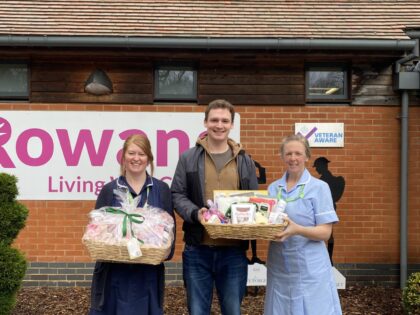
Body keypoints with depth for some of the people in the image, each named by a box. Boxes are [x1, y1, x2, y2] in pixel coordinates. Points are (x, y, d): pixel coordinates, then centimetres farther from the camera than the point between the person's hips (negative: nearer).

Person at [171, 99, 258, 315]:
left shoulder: (244, 161, 8)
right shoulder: (188, 158, 2)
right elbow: (177, 195, 1)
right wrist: (195, 213, -18)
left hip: (234, 250, 1)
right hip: (198, 249, -1)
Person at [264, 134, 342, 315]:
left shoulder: (319, 187, -4)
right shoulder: (273, 188, 9)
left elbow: (325, 232, -9)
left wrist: (298, 230, -26)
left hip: (310, 269, -4)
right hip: (279, 268, 4)